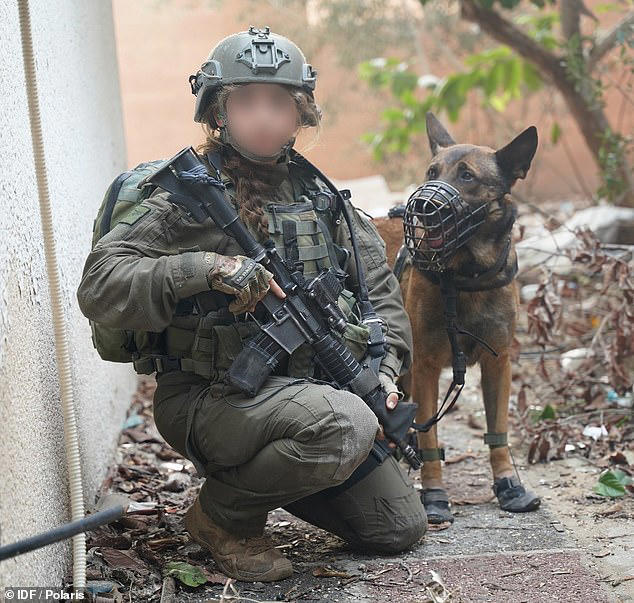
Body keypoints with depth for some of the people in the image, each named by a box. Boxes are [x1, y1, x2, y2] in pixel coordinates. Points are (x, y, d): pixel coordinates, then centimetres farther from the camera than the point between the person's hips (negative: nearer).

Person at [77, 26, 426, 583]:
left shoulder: (319, 196, 11)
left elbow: (379, 288, 19)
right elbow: (99, 285, -18)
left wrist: (385, 370, 3)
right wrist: (206, 267, -29)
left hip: (311, 387, 7)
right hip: (215, 398, -6)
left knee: (401, 527, 5)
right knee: (345, 427, -35)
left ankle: (270, 473, 24)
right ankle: (223, 515, -8)